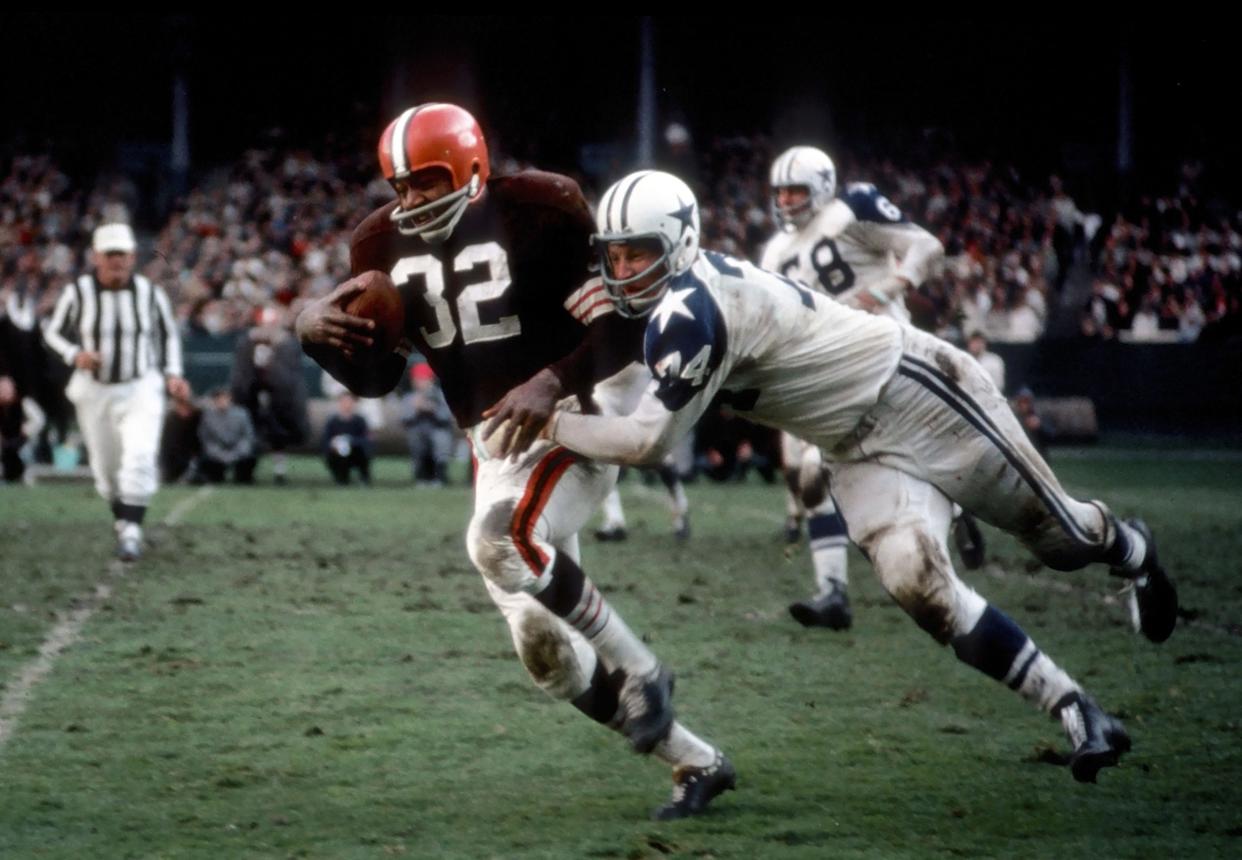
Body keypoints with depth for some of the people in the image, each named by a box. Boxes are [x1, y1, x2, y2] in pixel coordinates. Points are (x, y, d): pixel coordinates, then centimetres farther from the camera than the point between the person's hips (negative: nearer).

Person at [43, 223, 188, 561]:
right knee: (106, 465, 10)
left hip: (141, 388, -1)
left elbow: (168, 333, 10)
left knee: (139, 457, -20)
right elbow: (53, 331, 3)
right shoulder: (77, 292, -9)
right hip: (94, 389, 1)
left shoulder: (150, 293, -6)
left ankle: (132, 531, -18)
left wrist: (172, 373, 0)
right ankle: (121, 519, 36)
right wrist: (75, 355, -16)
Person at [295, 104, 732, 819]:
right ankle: (697, 762, 18)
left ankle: (639, 671, -14)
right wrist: (317, 334, -11)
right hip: (496, 442, 7)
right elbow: (376, 378, 9)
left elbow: (628, 321, -17)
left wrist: (552, 383, -30)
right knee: (549, 654, 3)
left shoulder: (538, 215, -16)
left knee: (502, 542, -34)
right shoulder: (388, 246, 2)